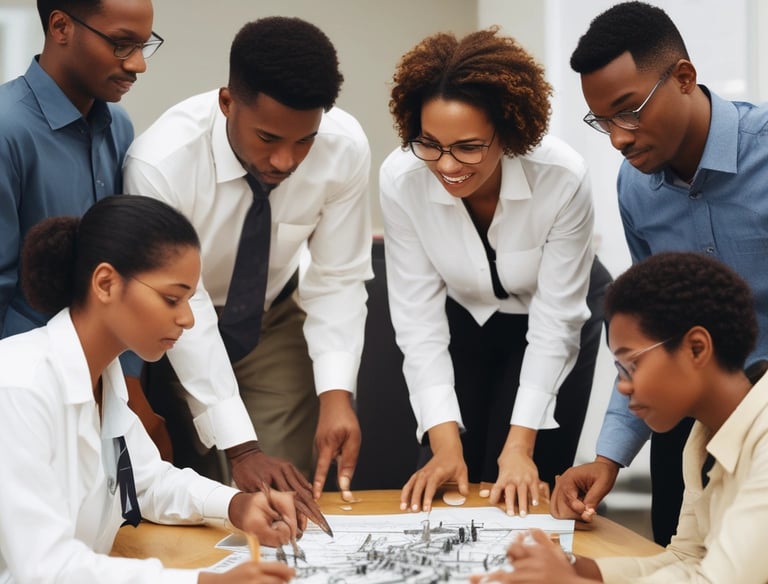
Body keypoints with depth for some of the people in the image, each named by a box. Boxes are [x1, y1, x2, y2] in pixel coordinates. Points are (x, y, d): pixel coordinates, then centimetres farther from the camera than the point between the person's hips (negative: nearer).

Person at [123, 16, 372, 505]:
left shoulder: (346, 148, -24)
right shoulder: (160, 162, -32)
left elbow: (338, 280, -15)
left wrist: (336, 392, -30)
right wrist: (239, 446, -32)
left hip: (276, 320, 2)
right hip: (180, 333, -2)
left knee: (286, 498, -6)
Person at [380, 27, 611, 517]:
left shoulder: (563, 178, -35)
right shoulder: (401, 179, -29)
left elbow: (555, 318, -26)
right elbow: (420, 316, -23)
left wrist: (520, 443, -29)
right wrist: (444, 439, -30)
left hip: (547, 321, -2)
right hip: (463, 320, 2)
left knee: (521, 492, -8)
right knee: (444, 489, -2)